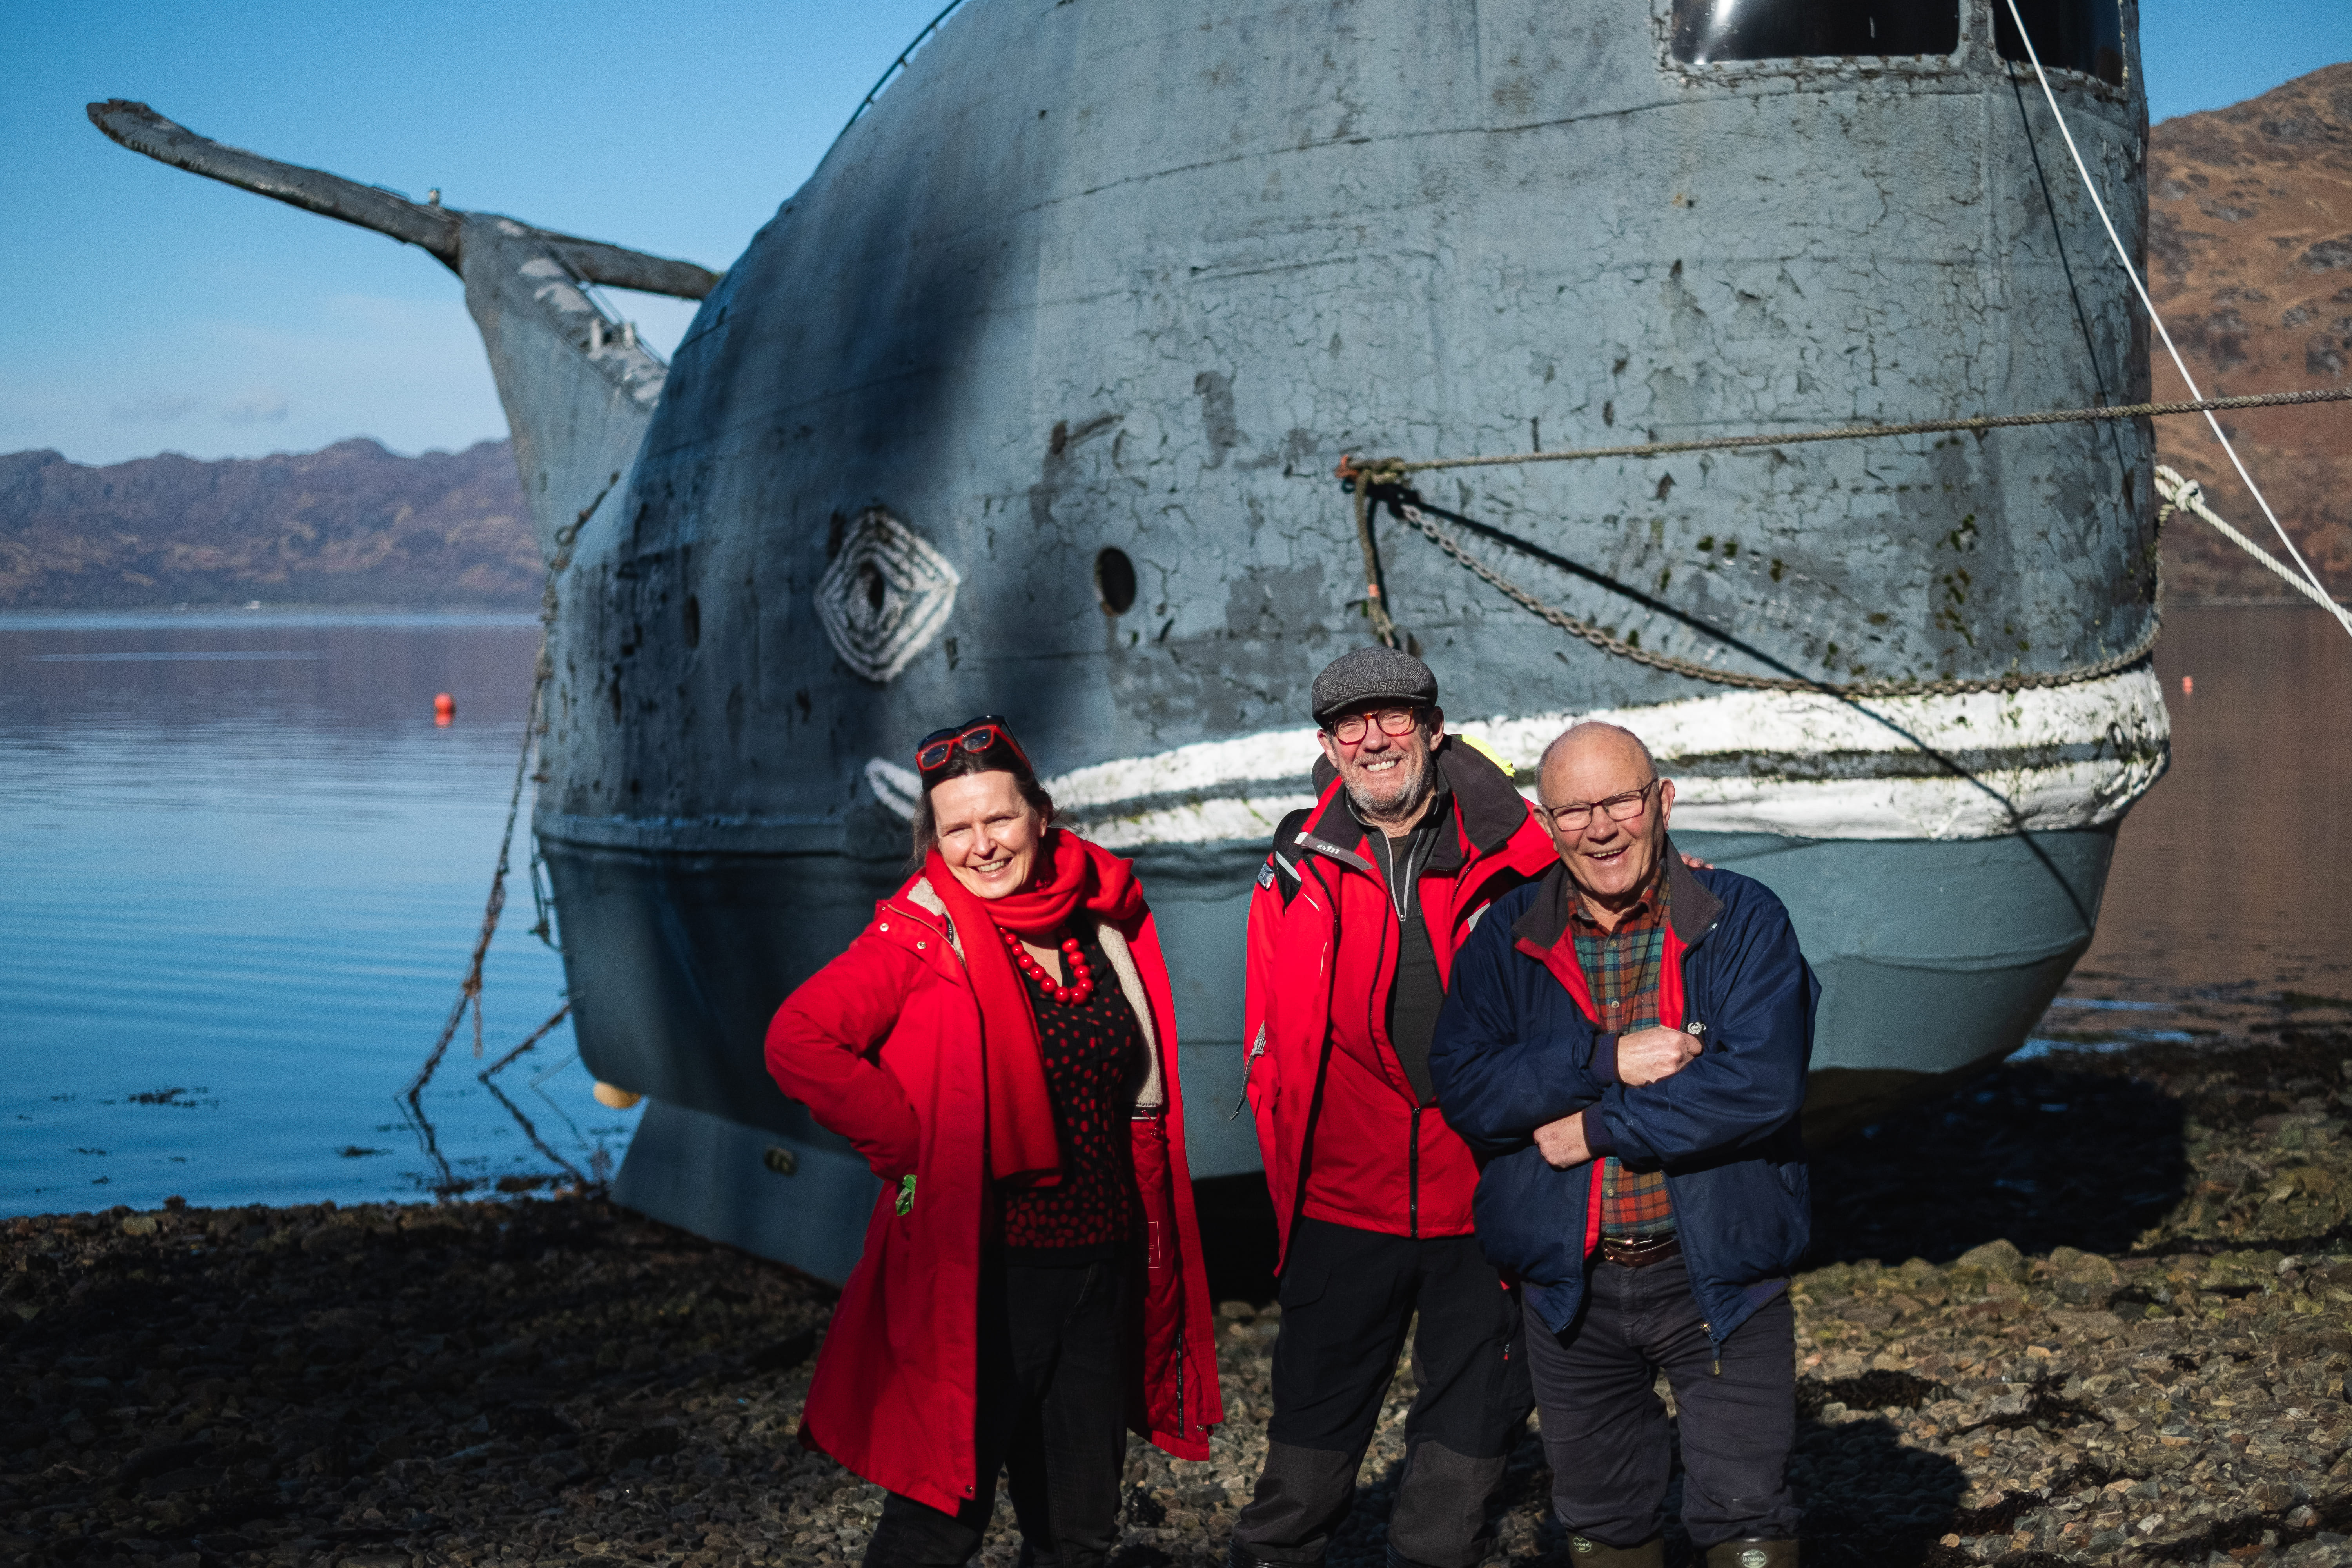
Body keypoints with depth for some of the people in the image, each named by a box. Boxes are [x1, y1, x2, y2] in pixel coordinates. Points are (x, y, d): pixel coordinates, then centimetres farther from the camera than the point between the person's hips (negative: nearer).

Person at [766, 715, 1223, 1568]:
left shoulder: (1109, 917, 6)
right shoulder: (921, 936, -9)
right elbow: (799, 1040, -18)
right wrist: (909, 1147, -16)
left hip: (1105, 1268, 5)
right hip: (982, 1272, -5)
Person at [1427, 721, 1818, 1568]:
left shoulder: (1744, 920, -6)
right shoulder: (1507, 940, 2)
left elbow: (1761, 1084, -18)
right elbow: (1462, 1085, -9)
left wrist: (1599, 1129, -15)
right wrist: (1605, 1062, -20)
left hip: (1716, 1274, -3)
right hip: (1570, 1284, 3)